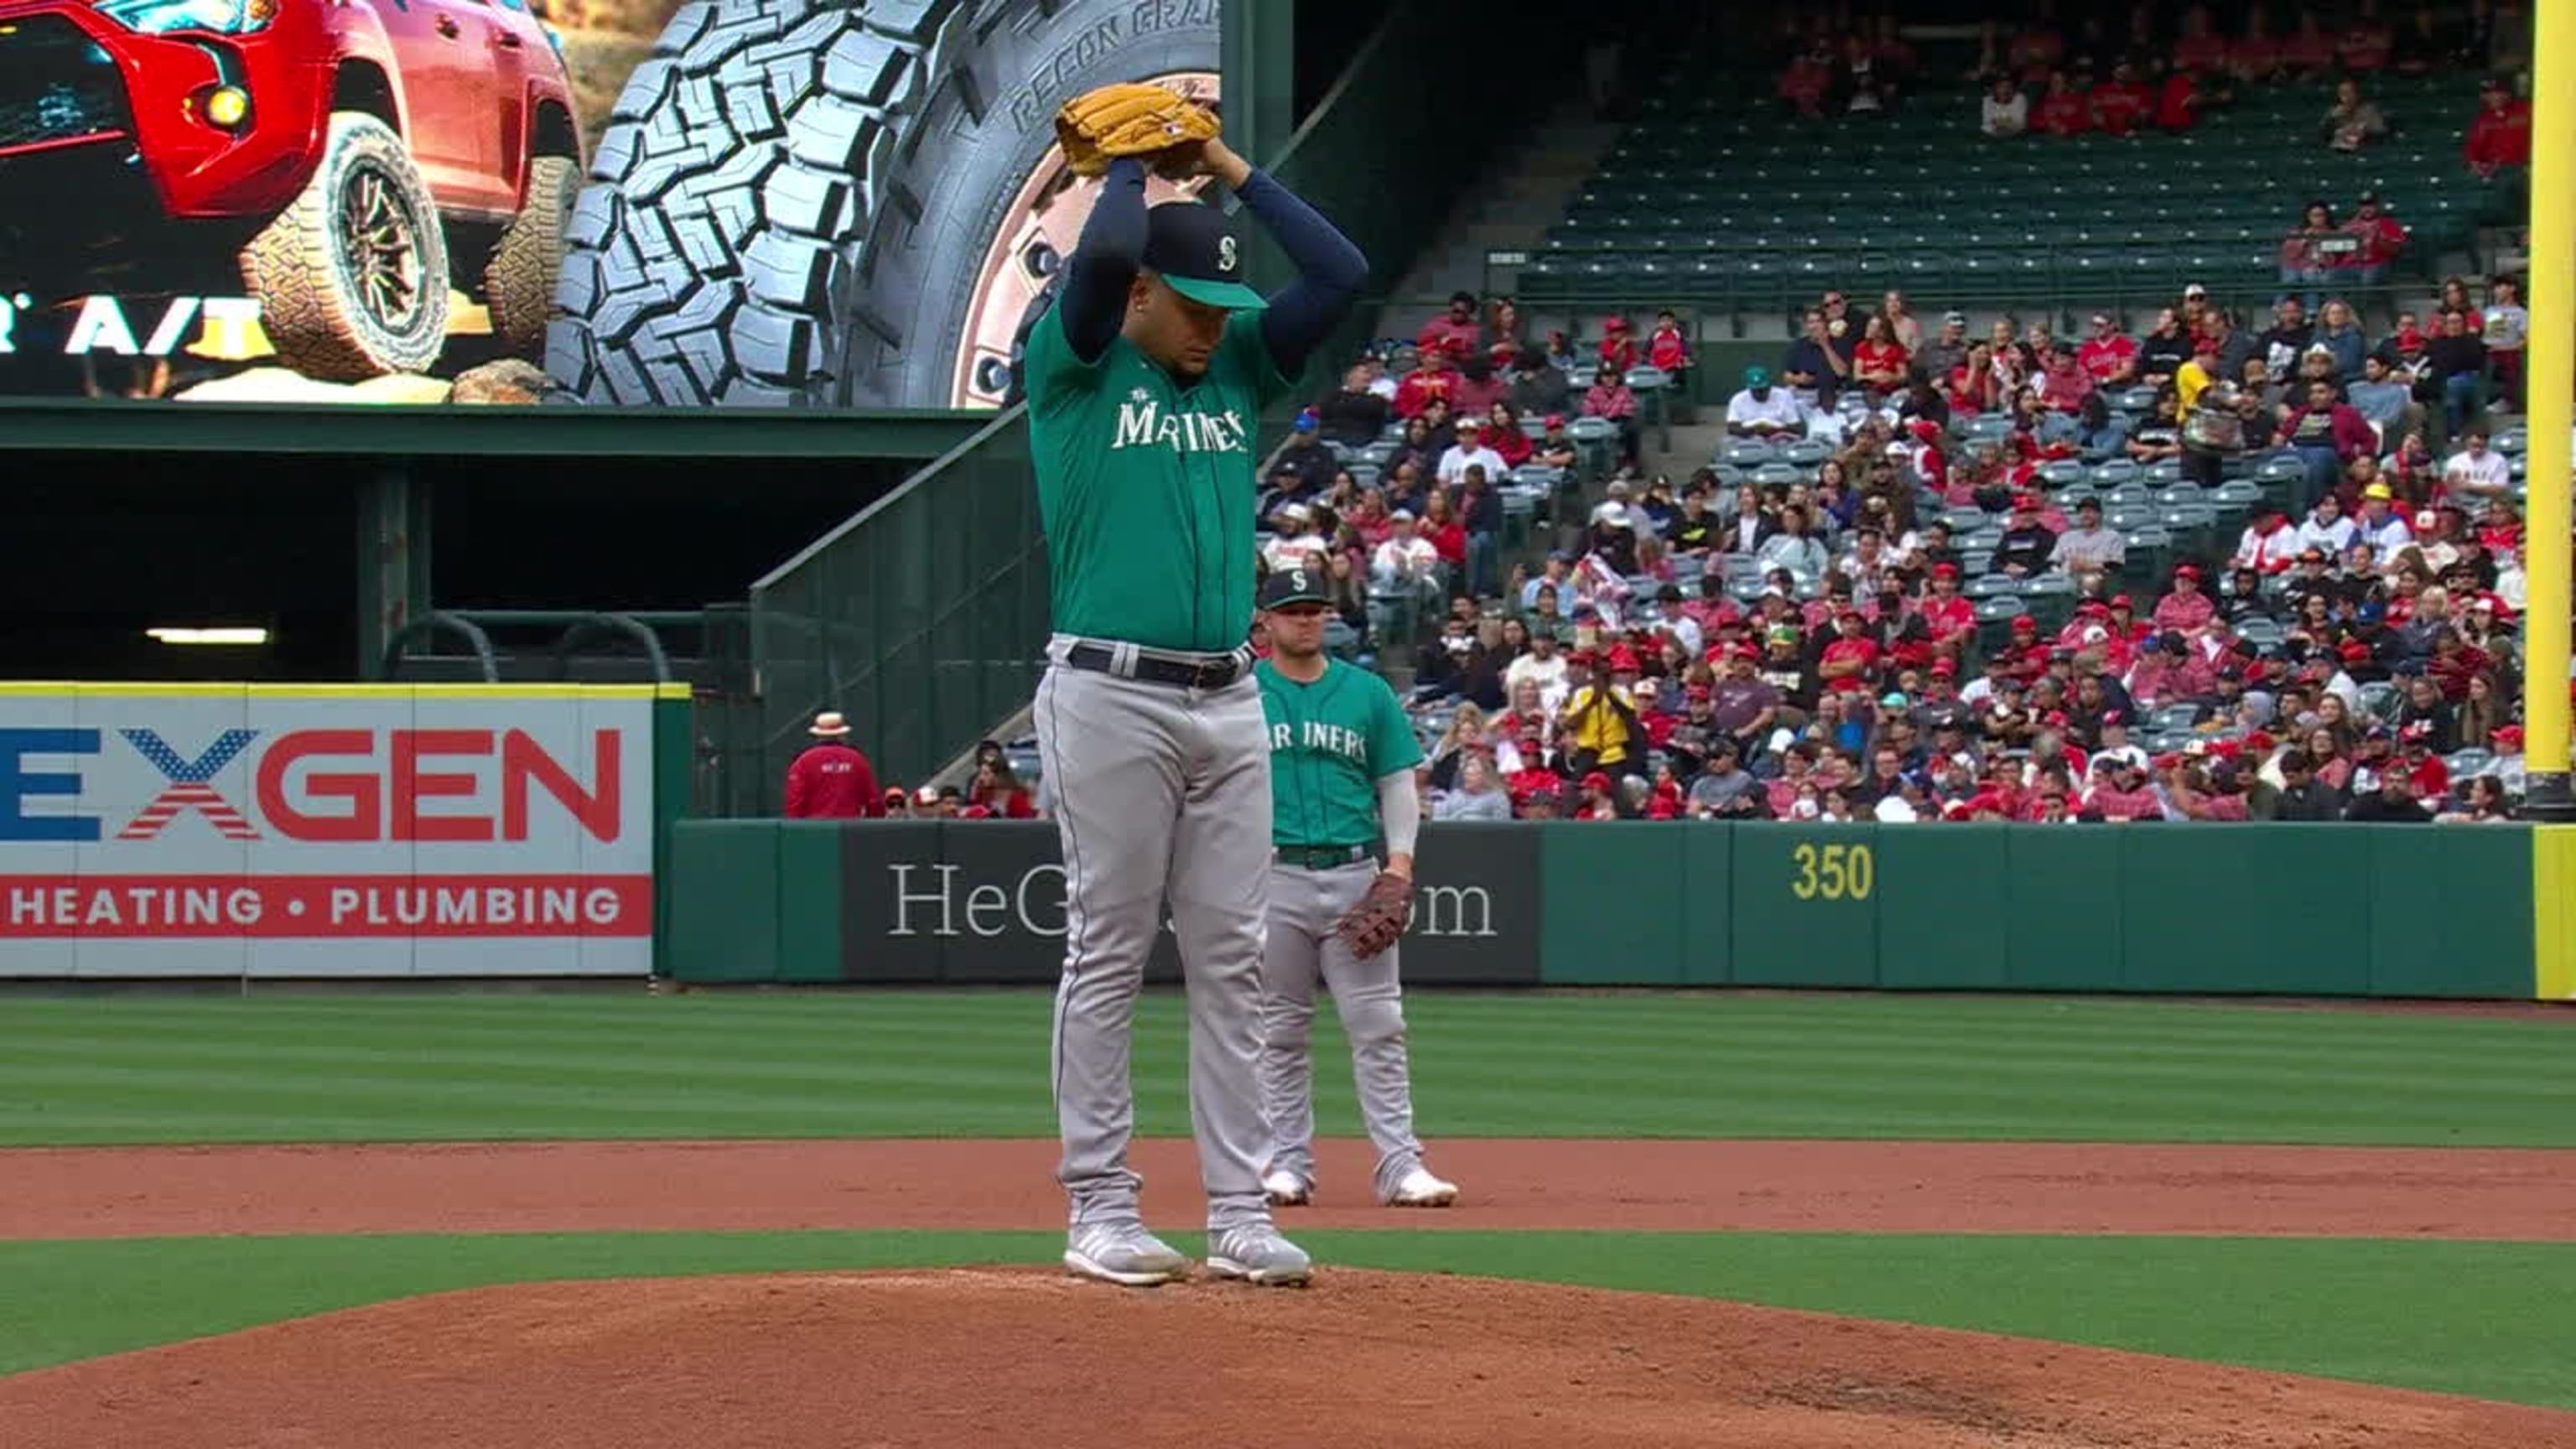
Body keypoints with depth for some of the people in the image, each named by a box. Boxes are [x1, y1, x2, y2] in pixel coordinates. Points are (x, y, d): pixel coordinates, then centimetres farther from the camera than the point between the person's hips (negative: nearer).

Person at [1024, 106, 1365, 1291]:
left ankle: (1239, 1216, 5)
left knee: (1230, 962, 4)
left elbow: (1341, 275, 5)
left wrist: (1230, 168, 7)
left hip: (1230, 700, 6)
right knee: (1108, 959, -1)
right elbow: (1102, 254, -20)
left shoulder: (1237, 361, 14)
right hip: (1111, 698, -6)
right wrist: (1134, 161, -1)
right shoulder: (1074, 365, -2)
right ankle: (1100, 1212, 3)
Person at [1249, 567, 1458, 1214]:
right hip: (1274, 878, -1)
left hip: (1356, 875, 1)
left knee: (1378, 1026, -4)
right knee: (1281, 1030, 3)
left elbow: (1398, 782, 12)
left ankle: (1401, 1165, -6)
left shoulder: (1368, 693, 11)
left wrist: (1401, 856, -2)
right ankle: (1288, 1163, 9)